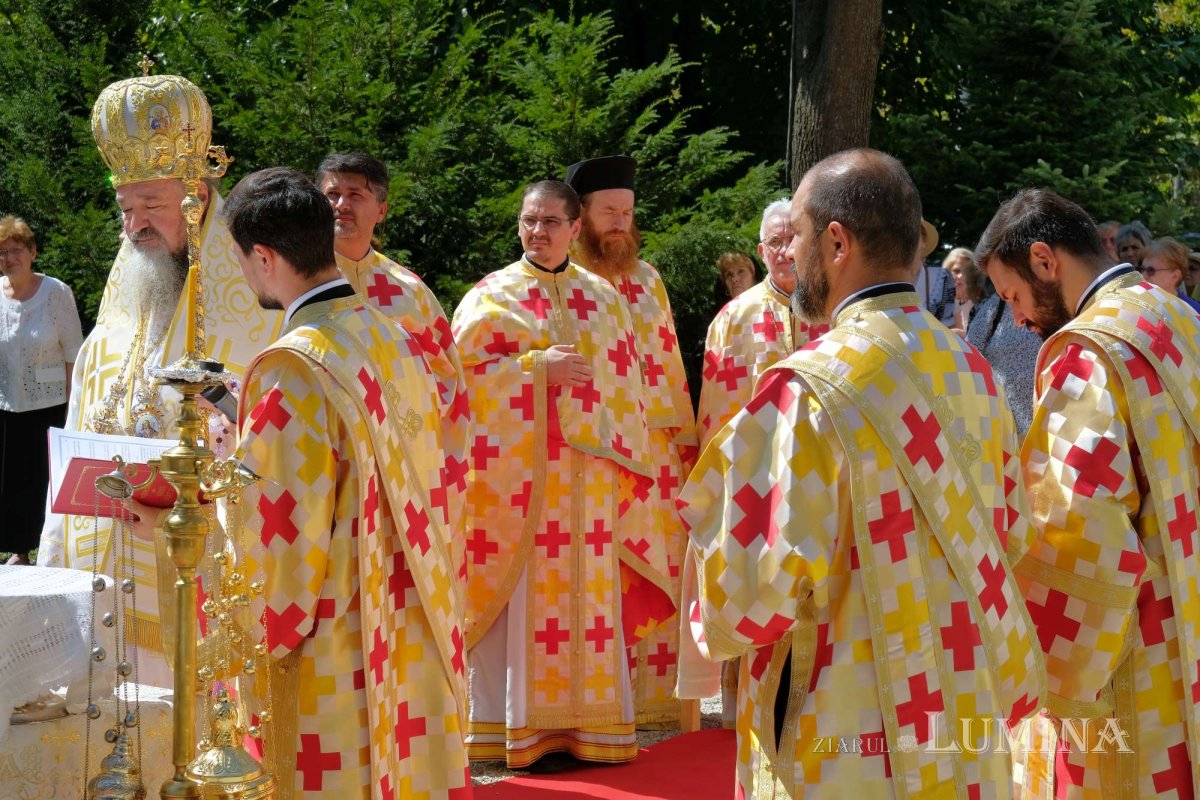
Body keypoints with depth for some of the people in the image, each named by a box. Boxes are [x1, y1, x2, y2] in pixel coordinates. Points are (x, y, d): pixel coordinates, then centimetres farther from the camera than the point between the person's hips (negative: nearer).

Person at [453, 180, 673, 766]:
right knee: (518, 598, -4)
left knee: (587, 598, 2)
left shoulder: (604, 299, 12)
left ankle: (587, 725, 7)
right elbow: (461, 366, -7)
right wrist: (537, 366, -13)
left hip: (588, 475, 3)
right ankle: (512, 728, 1)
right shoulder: (492, 294, 3)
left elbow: (625, 387, 12)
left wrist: (628, 460, 3)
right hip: (516, 470, -3)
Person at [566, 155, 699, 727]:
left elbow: (670, 362, 17)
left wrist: (687, 441, 15)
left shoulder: (647, 279, 15)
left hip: (657, 453, 5)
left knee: (659, 572, 6)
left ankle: (656, 699, 14)